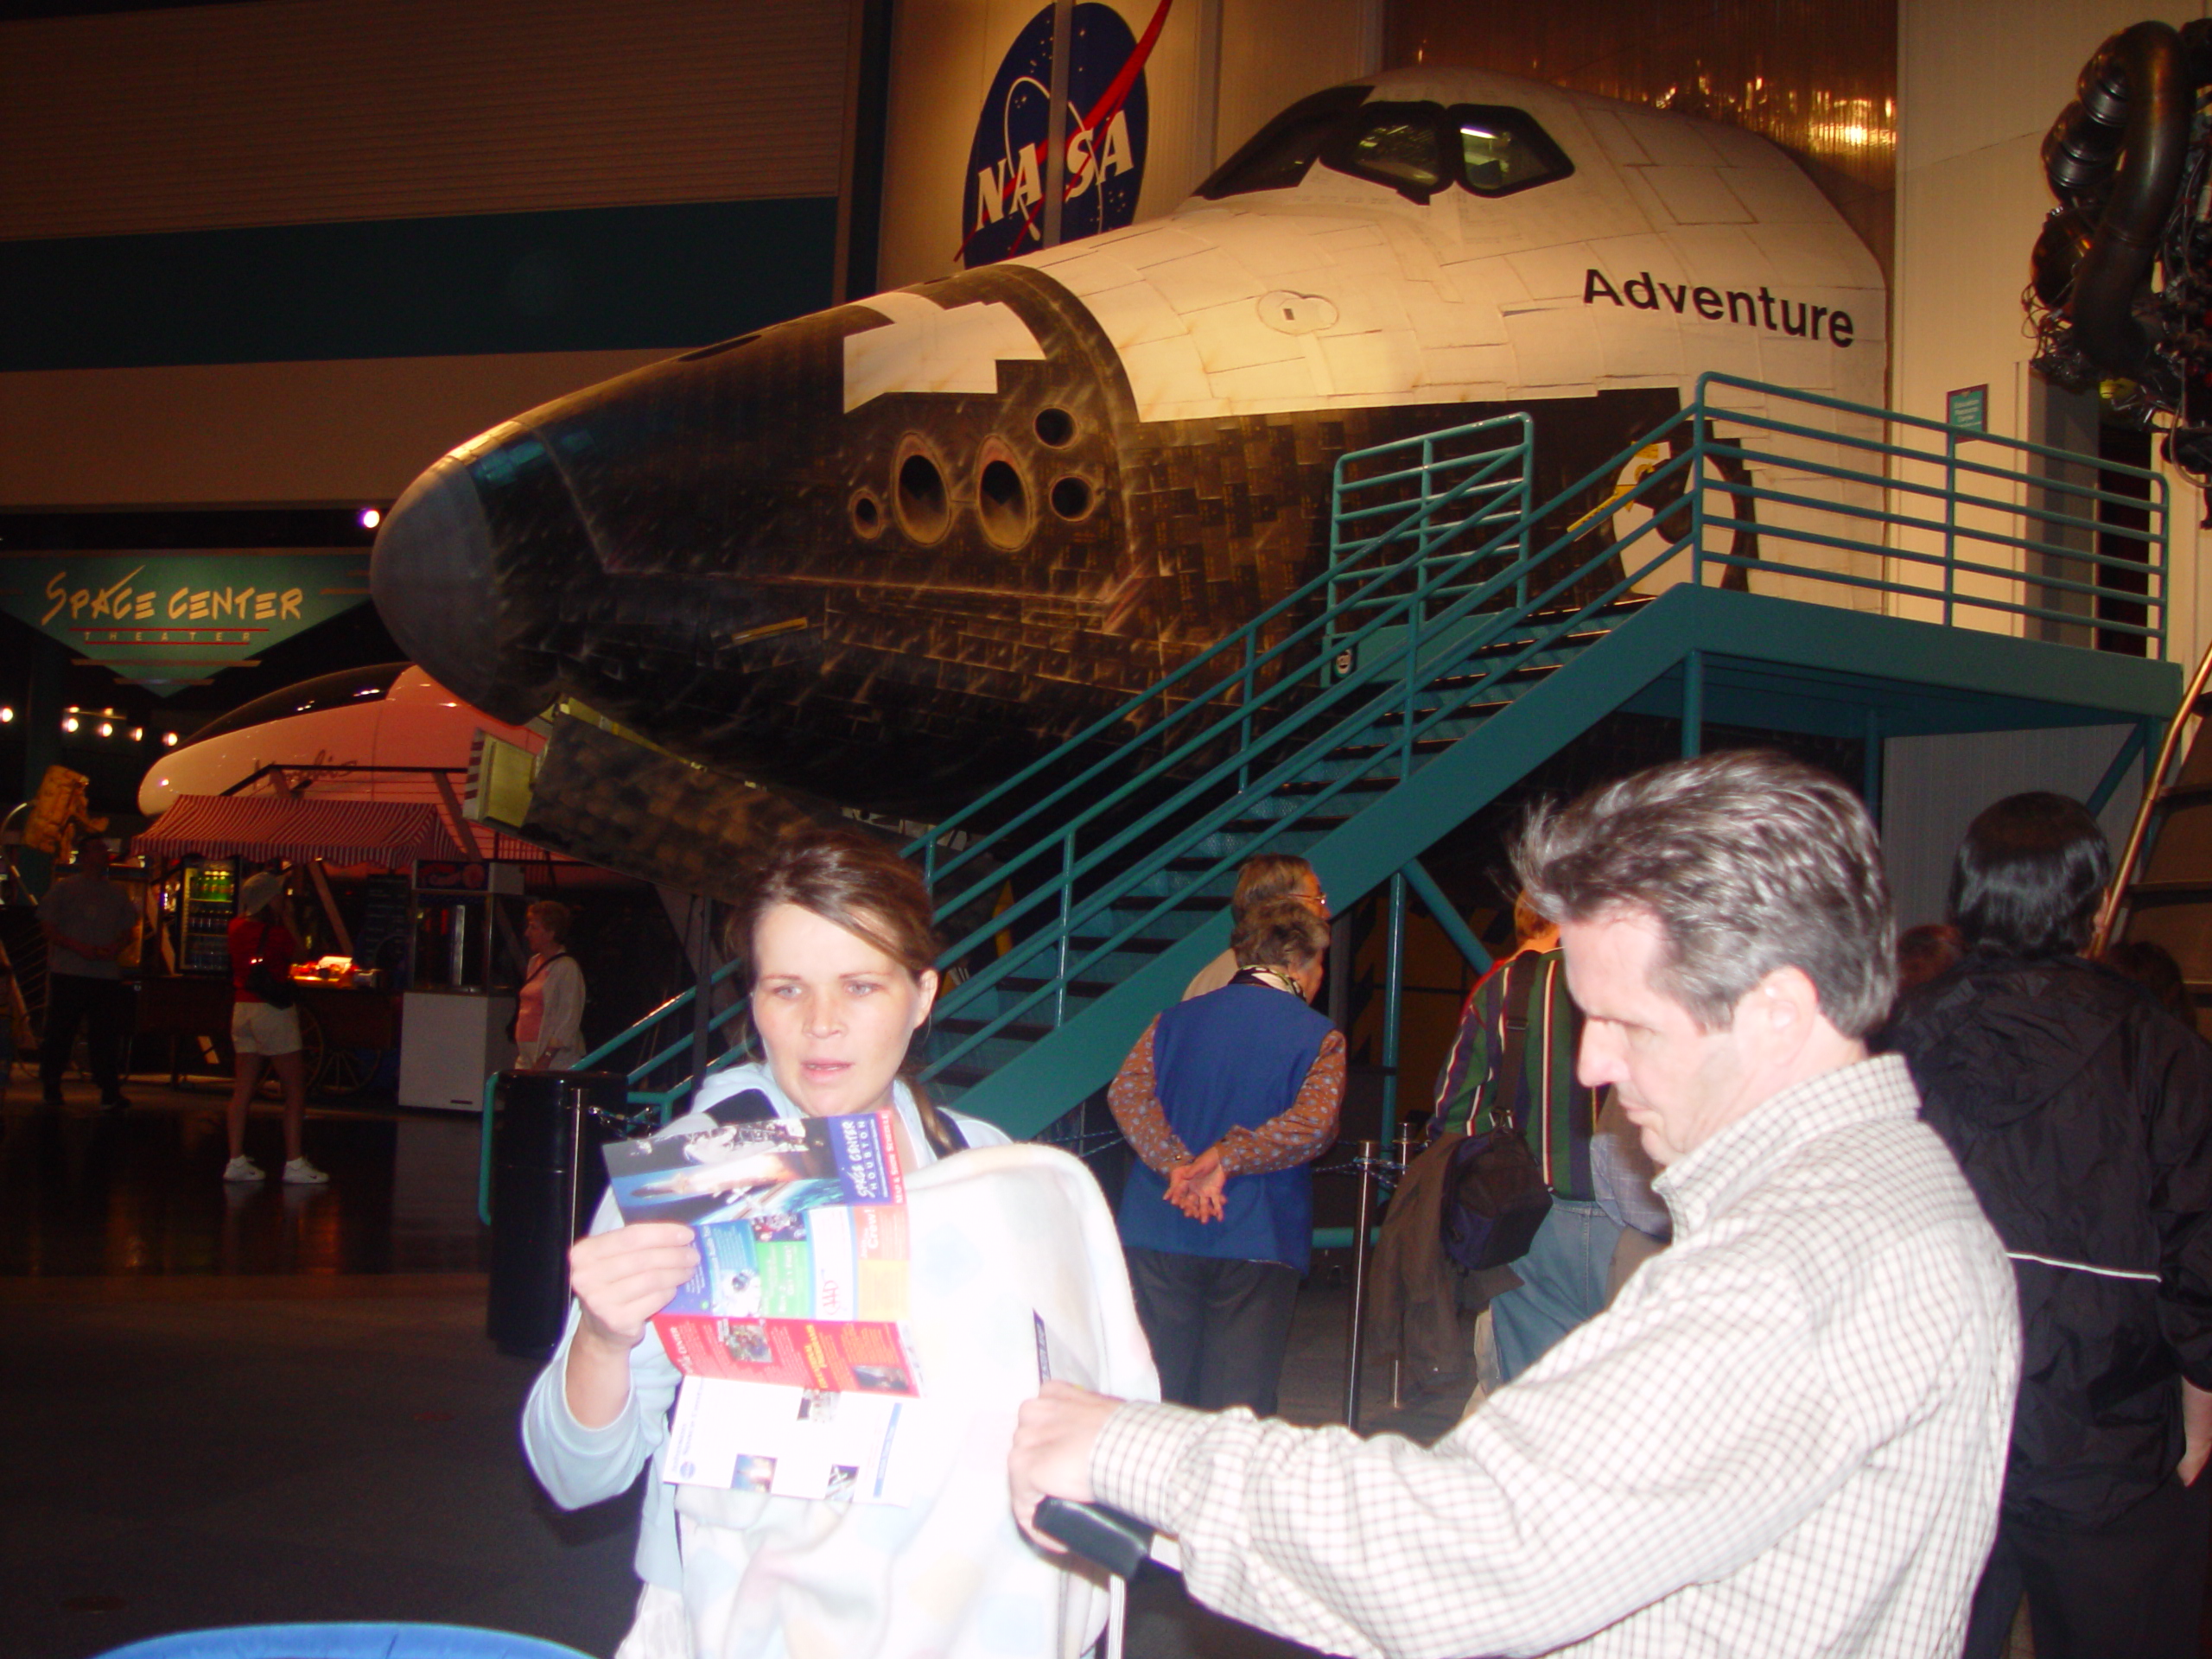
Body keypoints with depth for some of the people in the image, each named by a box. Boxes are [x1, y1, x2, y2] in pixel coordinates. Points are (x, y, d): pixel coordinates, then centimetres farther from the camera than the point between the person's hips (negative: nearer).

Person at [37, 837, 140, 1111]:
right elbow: (48, 927, -2)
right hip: (69, 972, -3)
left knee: (107, 1034, -1)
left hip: (107, 973, 3)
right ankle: (50, 1087, 13)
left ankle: (110, 1091, 0)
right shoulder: (64, 888, 3)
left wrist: (114, 949, -5)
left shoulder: (117, 893, 14)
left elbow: (129, 931, 16)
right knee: (59, 1033, 2)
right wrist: (79, 948, -15)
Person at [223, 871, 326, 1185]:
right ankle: (294, 1163, -2)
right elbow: (297, 954, 0)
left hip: (242, 1009, 7)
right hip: (273, 1010, -7)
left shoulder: (237, 927, 5)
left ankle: (236, 1161, 9)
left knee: (243, 1088, 9)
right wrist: (288, 919, 1)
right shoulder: (276, 932, -16)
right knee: (296, 1088, 0)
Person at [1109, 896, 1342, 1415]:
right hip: (1257, 1242, -3)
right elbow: (1313, 1122, -18)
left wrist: (1177, 1164, -14)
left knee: (1155, 1396, 11)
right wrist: (1225, 1161, -17)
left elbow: (1127, 1090, -6)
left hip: (1158, 1233, 3)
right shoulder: (1319, 1037, -1)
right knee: (1238, 1405, 4)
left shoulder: (1177, 1019, 9)